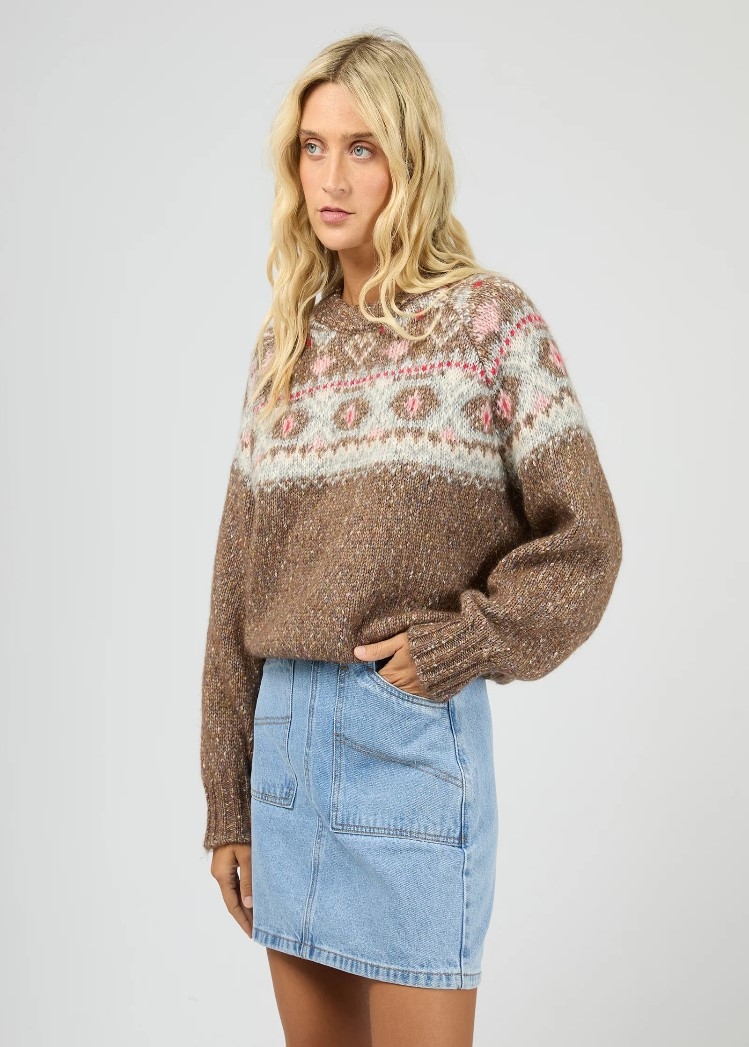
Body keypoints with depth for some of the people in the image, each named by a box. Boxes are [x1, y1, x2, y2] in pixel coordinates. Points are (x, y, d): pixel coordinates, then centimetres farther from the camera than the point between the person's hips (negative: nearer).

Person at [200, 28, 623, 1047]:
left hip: (416, 734, -5)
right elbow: (239, 580, 10)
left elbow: (584, 541, -4)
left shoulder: (490, 319, -5)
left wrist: (453, 647, -16)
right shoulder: (284, 341, 9)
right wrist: (227, 803, 10)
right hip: (285, 728, 5)